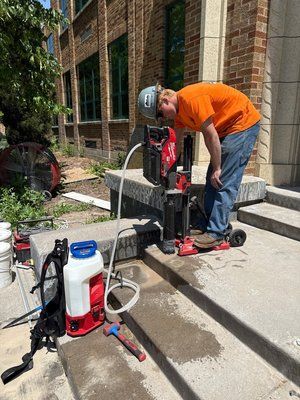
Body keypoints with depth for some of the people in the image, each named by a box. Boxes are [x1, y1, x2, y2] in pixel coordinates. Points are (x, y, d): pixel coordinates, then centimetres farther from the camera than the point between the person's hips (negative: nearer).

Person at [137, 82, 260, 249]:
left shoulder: (191, 99, -25)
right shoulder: (179, 108, 4)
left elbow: (211, 136, -23)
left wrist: (217, 168, -16)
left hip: (244, 123, -9)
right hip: (227, 129, 9)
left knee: (225, 182, -13)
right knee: (212, 180, 7)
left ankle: (216, 233, -7)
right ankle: (207, 225, 13)